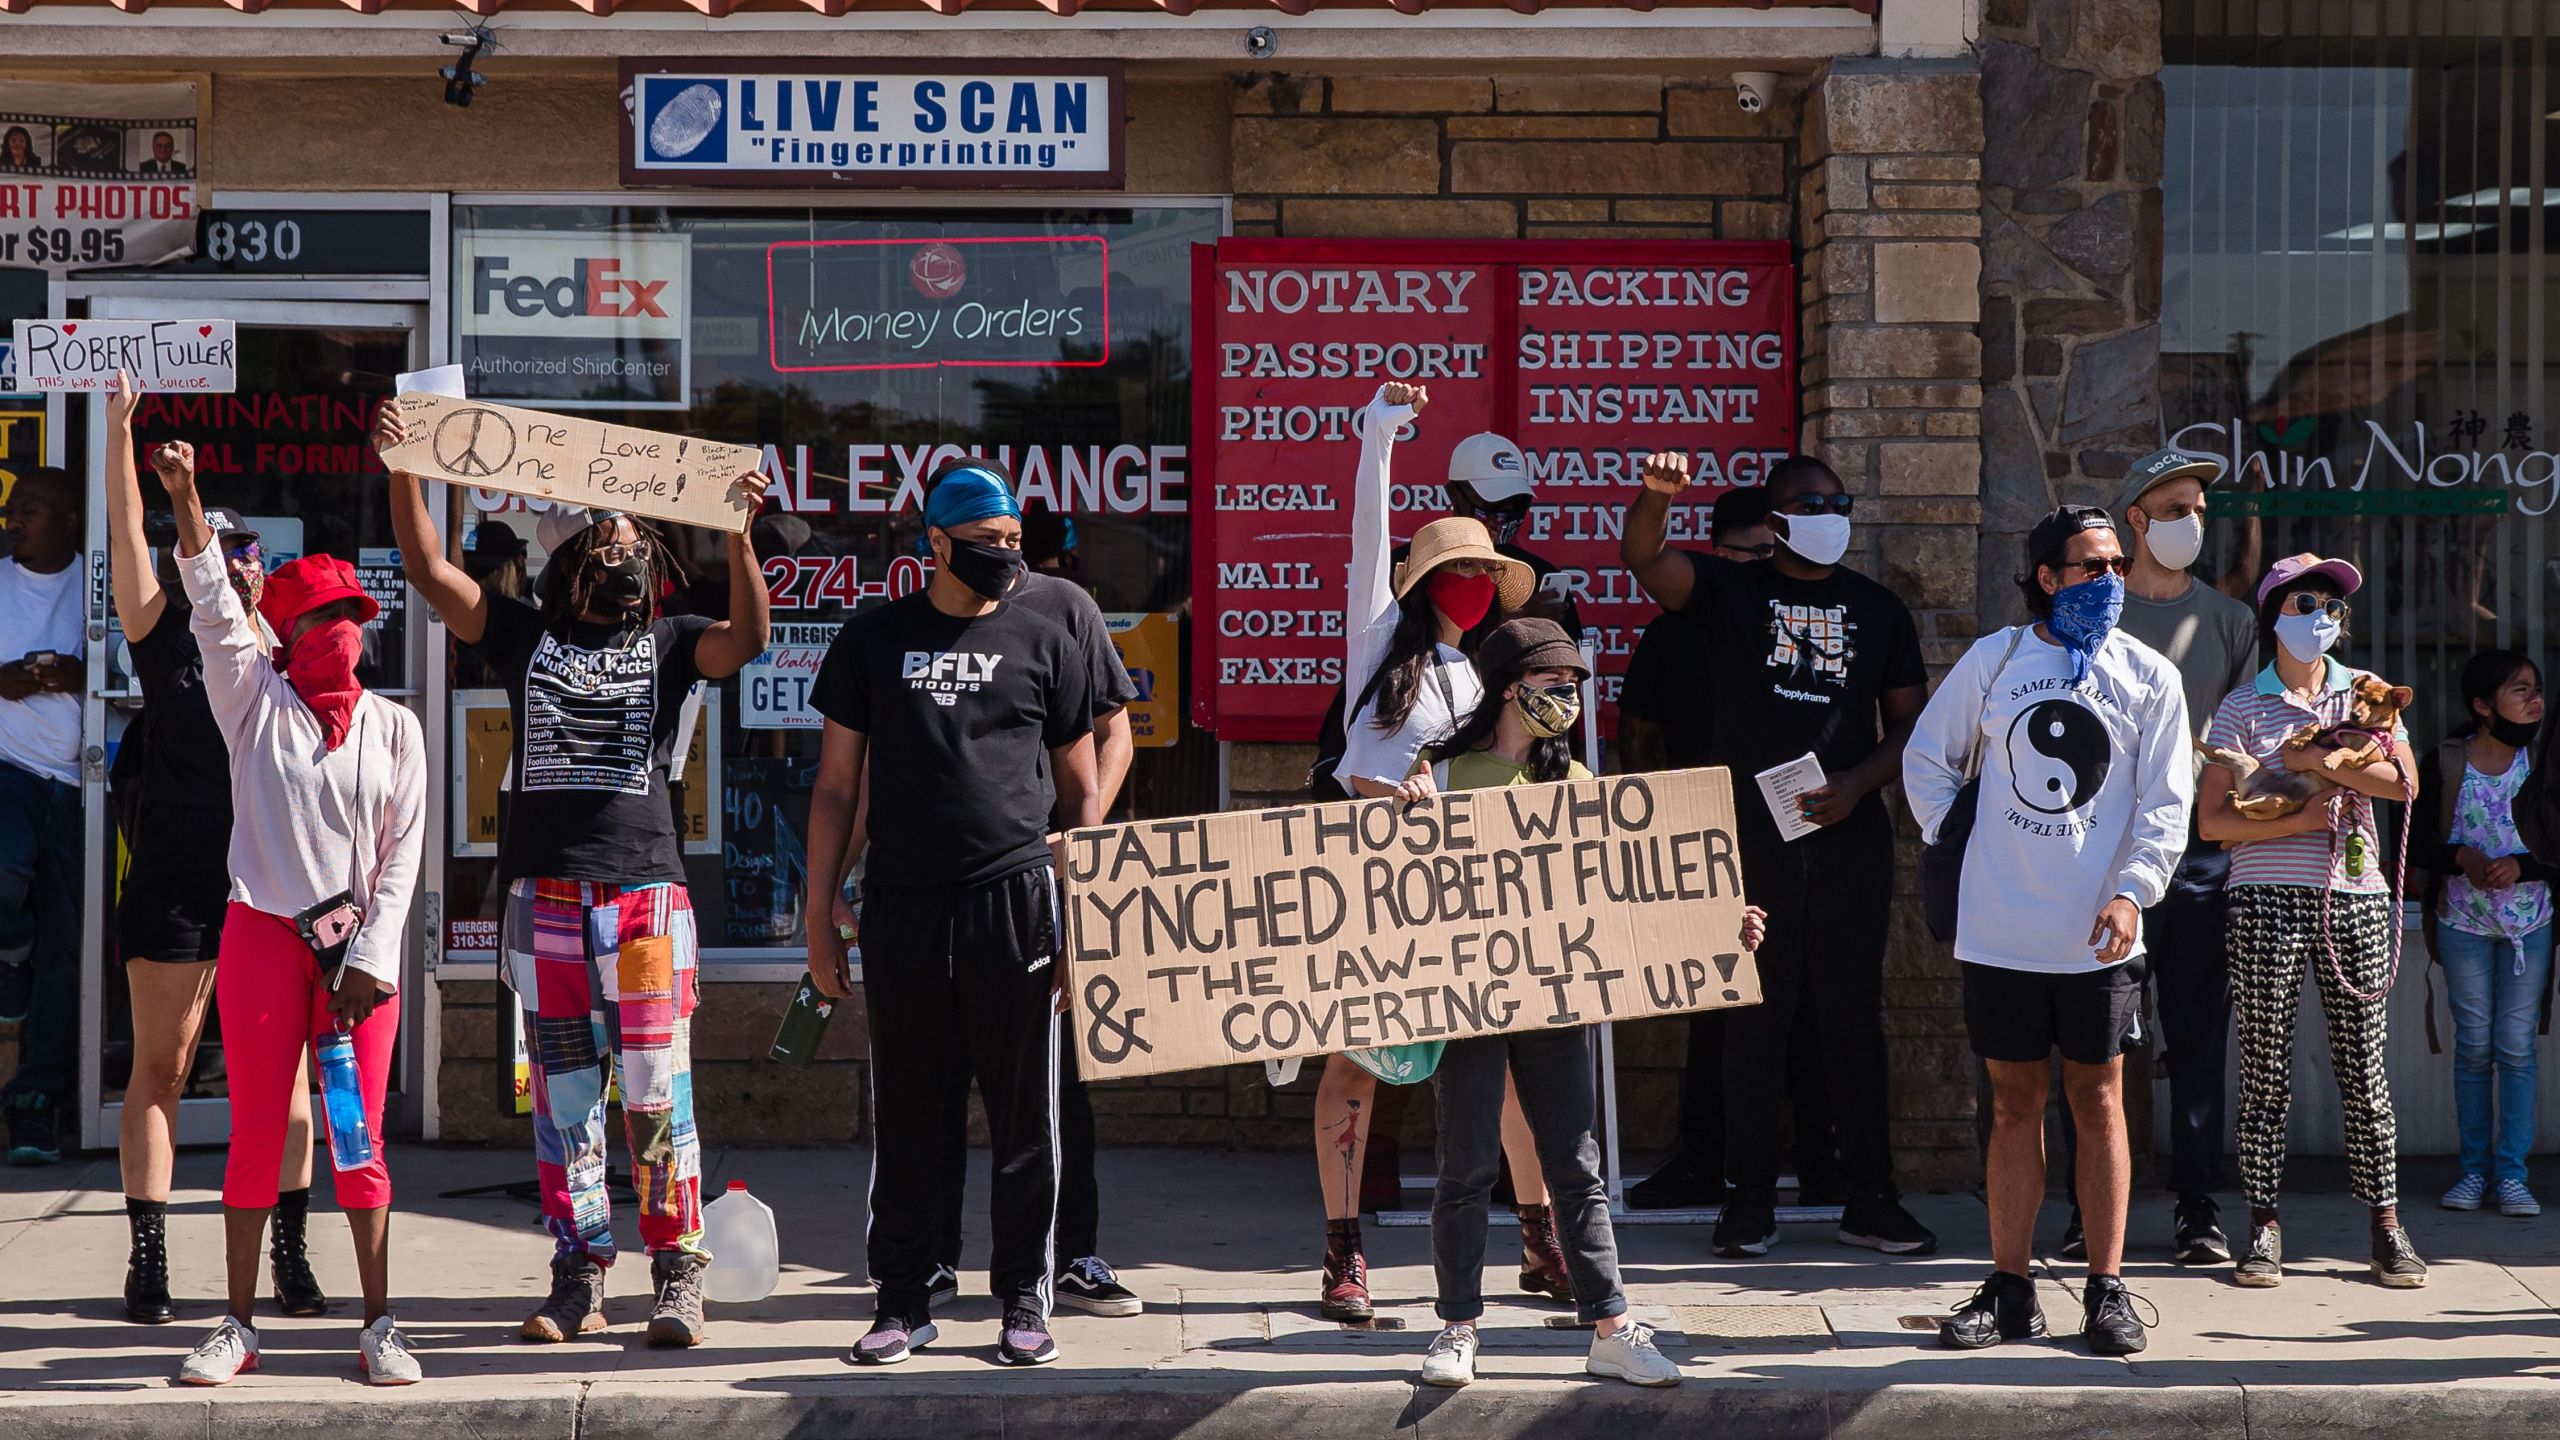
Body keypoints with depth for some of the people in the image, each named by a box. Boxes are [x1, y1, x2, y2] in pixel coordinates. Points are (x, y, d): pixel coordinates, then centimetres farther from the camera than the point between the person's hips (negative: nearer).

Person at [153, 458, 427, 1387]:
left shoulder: (395, 727, 7)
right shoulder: (256, 699, 5)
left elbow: (404, 852, 4)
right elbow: (214, 609, -9)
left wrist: (372, 955, -6)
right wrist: (185, 500, -21)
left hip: (358, 945, 1)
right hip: (263, 935, -1)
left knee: (361, 1138, 1)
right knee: (256, 1134, 2)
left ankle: (380, 1326, 7)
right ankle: (239, 1327, 10)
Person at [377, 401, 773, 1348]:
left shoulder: (669, 644, 10)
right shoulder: (526, 638, 13)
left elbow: (749, 636, -9)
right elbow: (431, 571, 3)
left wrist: (739, 532, -22)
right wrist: (403, 472, -8)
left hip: (645, 896, -2)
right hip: (544, 898, 2)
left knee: (656, 1096, -5)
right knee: (562, 1097, 5)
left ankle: (677, 1278, 1)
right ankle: (577, 1280, 11)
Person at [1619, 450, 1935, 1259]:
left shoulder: (1878, 608, 13)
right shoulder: (1729, 592, 5)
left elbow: (1910, 722, 12)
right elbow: (1645, 558, -13)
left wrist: (1857, 782, -6)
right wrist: (1657, 495, -34)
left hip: (1850, 836, 2)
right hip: (1752, 836, -2)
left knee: (1856, 1015, 6)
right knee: (1756, 1017, 1)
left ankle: (1869, 1199, 12)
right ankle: (1751, 1199, 7)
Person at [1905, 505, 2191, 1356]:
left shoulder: (2148, 676, 3)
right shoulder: (1991, 661, 4)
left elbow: (2165, 801, 0)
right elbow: (1927, 759, 15)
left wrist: (2132, 891, -12)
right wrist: (1951, 849, 5)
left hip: (2099, 933, -1)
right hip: (2002, 927, 1)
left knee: (2099, 1101, 4)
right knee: (2014, 1101, 6)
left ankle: (2107, 1289, 10)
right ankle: (2010, 1290, 12)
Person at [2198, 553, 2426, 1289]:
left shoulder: (2364, 692, 12)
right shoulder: (2242, 706, 5)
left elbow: (2401, 780, -3)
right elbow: (2212, 820, -1)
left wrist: (2316, 759, -8)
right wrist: (2300, 819, -11)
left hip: (2355, 897, 2)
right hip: (2266, 897, -2)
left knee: (2363, 1064, 2)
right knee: (2265, 1068, -1)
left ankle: (2386, 1225, 8)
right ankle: (2263, 1227, 5)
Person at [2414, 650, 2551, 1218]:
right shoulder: (2442, 764, -4)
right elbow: (2417, 843, -1)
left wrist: (2521, 865, -21)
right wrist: (2462, 857, -18)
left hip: (2530, 922, 0)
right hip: (2464, 922, 0)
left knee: (2516, 1046, -1)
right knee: (2474, 1045, 5)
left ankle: (2511, 1173, 4)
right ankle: (2474, 1168, 12)